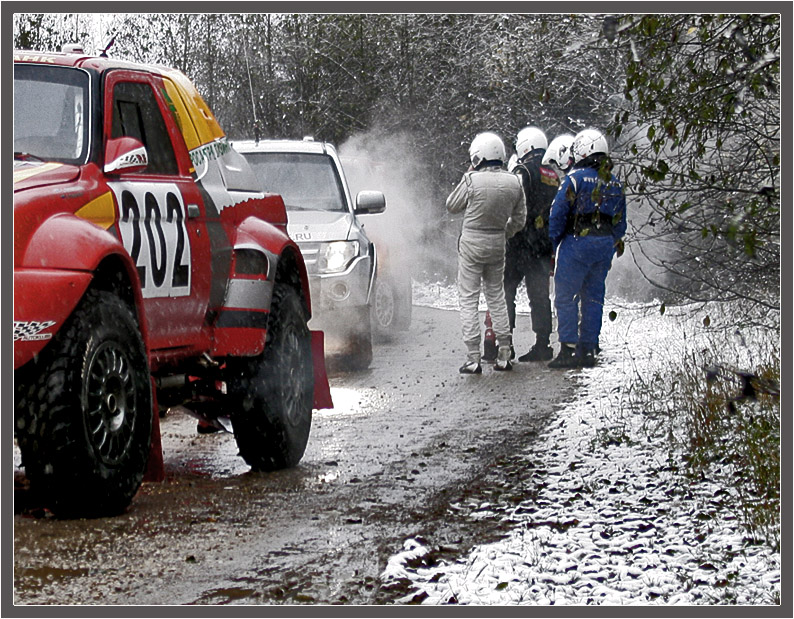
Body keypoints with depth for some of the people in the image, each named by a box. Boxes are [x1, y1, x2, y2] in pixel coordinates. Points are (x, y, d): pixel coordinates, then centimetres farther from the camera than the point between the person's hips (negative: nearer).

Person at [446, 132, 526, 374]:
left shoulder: (472, 180, -16)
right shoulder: (513, 182, -2)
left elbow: (452, 206, 0)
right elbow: (519, 219, 7)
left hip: (472, 243, -5)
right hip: (497, 244, 5)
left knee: (469, 299, 1)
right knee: (496, 297, 16)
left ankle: (473, 358, -4)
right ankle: (504, 355, 15)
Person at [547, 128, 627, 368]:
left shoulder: (576, 178, -10)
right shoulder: (615, 184, 11)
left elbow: (558, 214, -10)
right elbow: (620, 222, 15)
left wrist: (554, 244, -2)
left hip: (578, 242, -6)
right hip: (606, 245, 6)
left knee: (565, 296, 0)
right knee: (593, 297, 11)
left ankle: (568, 349, -5)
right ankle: (588, 350, 12)